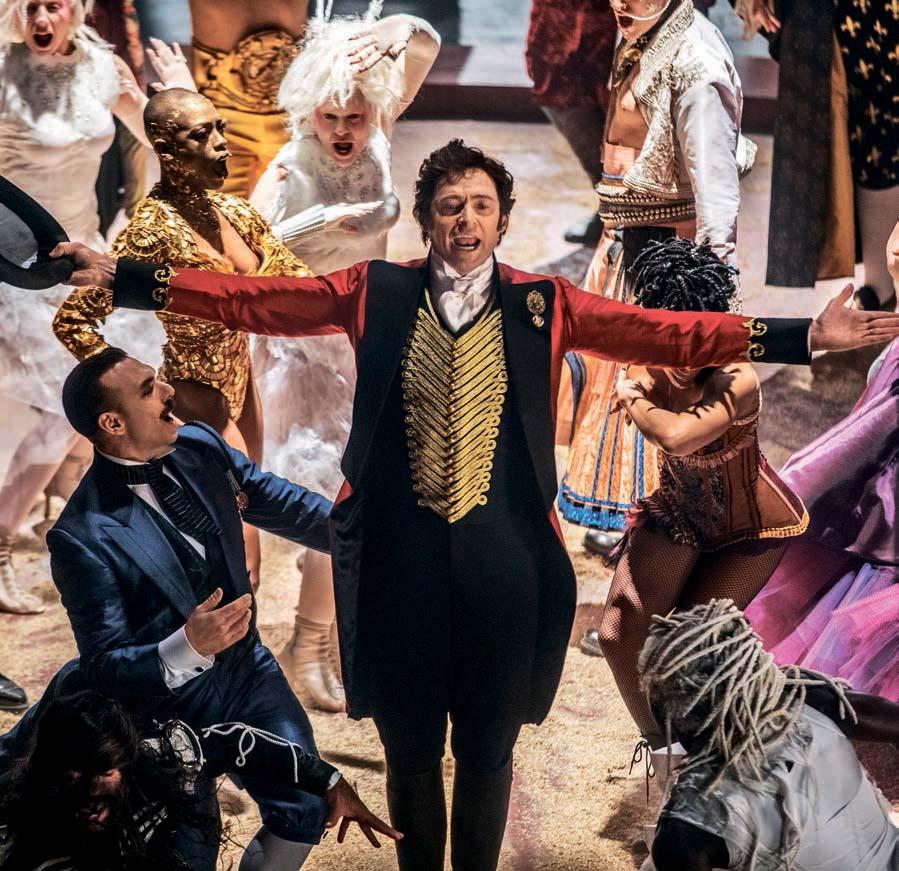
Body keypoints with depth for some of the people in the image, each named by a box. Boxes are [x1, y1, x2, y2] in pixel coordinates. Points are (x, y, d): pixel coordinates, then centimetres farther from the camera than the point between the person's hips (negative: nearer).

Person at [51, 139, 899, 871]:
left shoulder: (543, 304, 1)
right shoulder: (375, 293, 2)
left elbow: (665, 333, -5)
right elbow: (252, 300, 1)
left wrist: (804, 334, -13)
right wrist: (124, 278, -4)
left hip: (503, 557, 0)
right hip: (401, 555, 0)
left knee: (488, 747, 11)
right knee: (409, 744, 13)